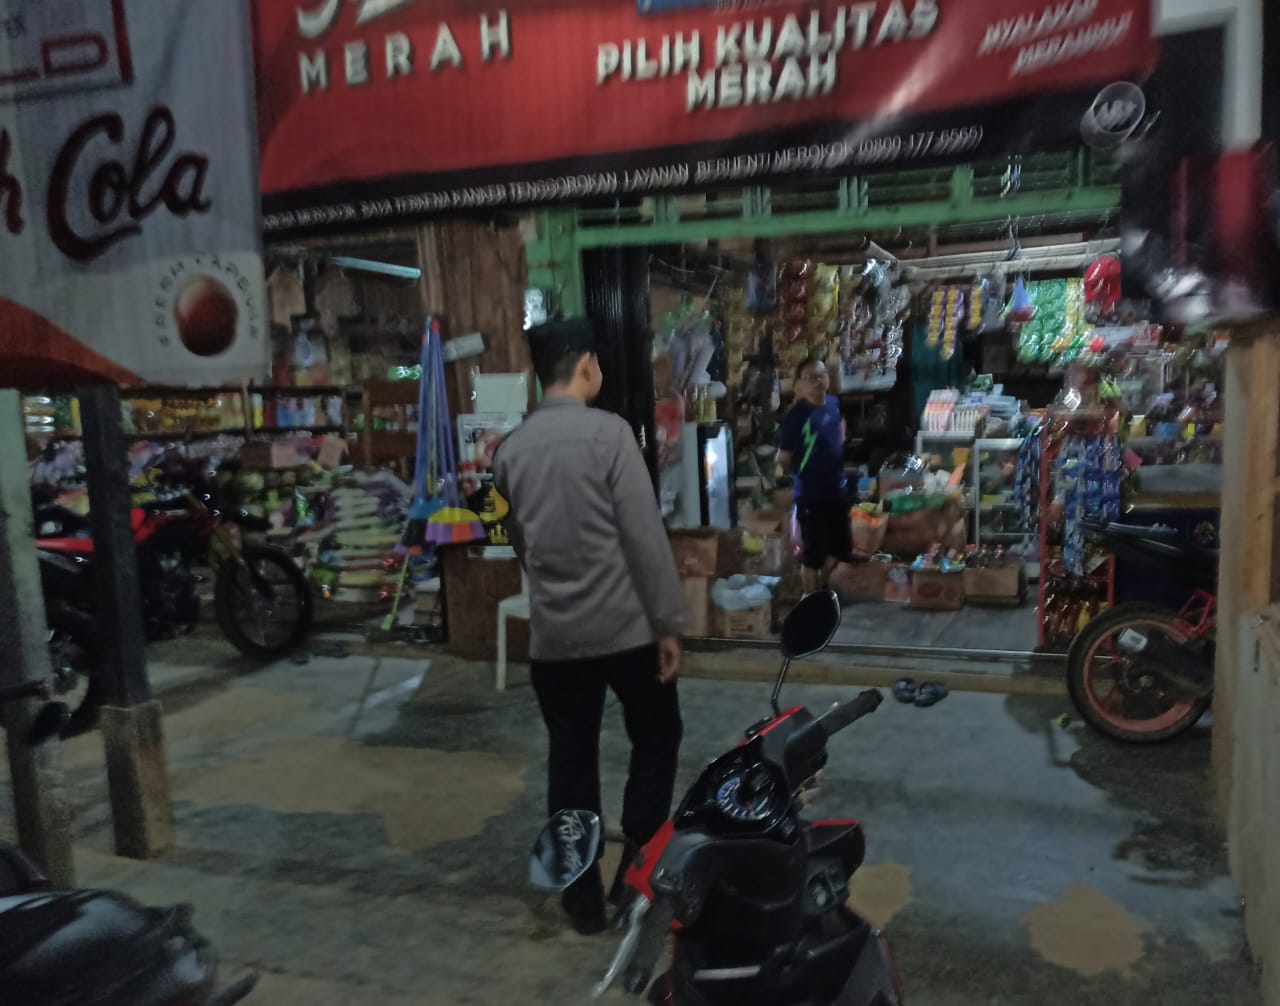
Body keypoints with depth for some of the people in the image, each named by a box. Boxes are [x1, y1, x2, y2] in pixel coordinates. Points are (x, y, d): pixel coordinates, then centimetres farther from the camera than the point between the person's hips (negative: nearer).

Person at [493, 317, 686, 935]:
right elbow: (645, 536, -14)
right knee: (656, 738, 18)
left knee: (570, 762, 13)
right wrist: (669, 622, -8)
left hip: (552, 634, 4)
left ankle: (583, 898, 23)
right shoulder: (608, 432, -12)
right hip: (626, 626, -4)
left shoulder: (511, 449, 4)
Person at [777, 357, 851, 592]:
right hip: (811, 495, -7)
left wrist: (837, 461, 11)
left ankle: (821, 586, 45)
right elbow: (783, 460, -14)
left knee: (841, 547, 20)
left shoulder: (834, 403, -1)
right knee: (812, 553, 6)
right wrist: (806, 474, 2)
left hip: (837, 489, 7)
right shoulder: (796, 417, -22)